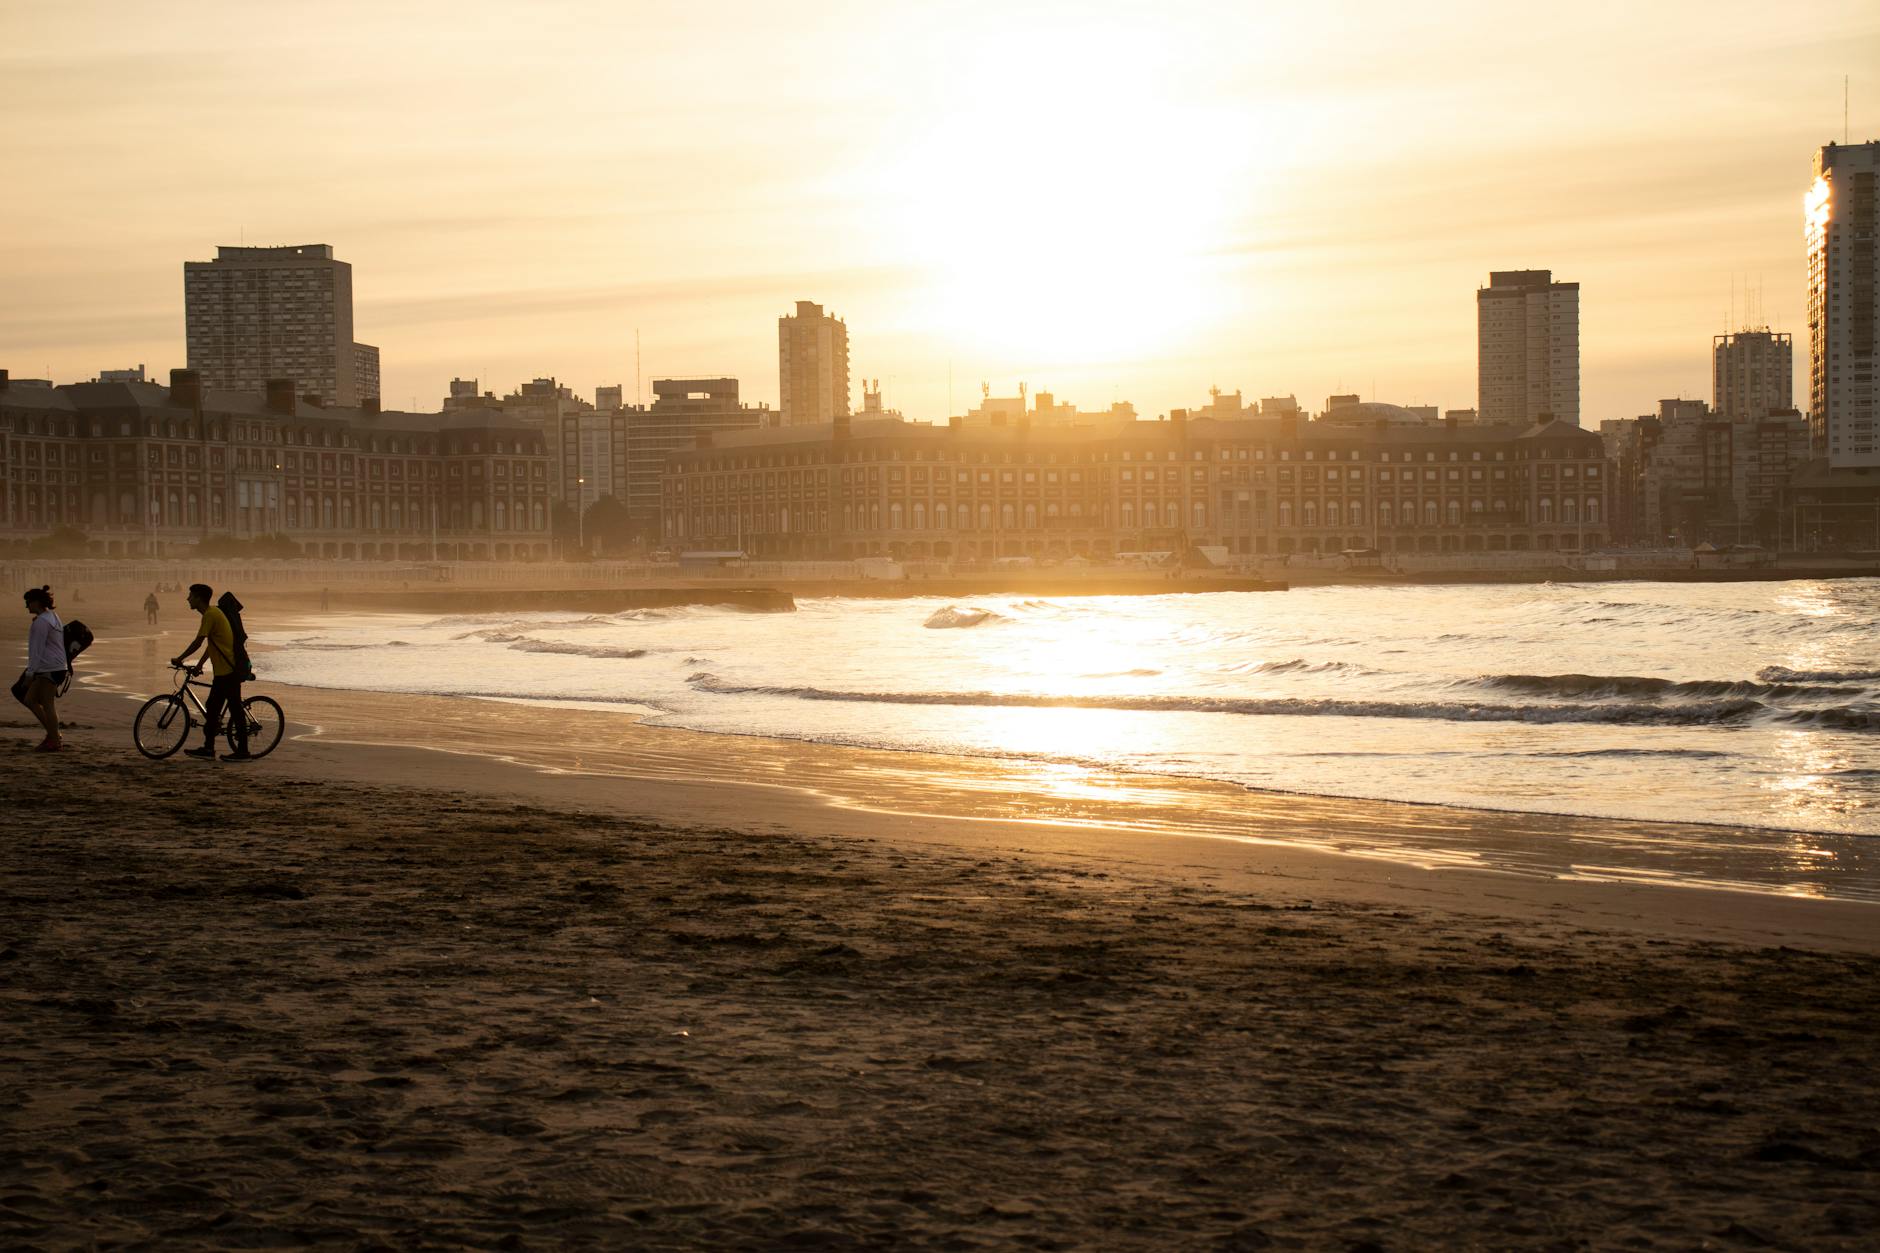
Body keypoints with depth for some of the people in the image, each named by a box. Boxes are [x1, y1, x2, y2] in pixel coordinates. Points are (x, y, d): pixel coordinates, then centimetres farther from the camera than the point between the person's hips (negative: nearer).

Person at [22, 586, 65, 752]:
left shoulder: (41, 622, -15)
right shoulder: (53, 617, 16)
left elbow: (37, 650, -18)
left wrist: (30, 673, -16)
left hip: (49, 668, -10)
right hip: (56, 667, 10)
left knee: (48, 705, -3)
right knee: (30, 700, 14)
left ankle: (54, 741, 3)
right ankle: (53, 734, 15)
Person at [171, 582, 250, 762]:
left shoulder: (210, 615, -15)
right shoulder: (213, 613, 16)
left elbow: (198, 642, -17)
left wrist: (179, 659, -7)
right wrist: (200, 664, 27)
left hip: (228, 670, -10)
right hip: (223, 670, 10)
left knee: (235, 709, -6)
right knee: (213, 709, 13)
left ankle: (243, 752, -3)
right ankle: (208, 748, 18)